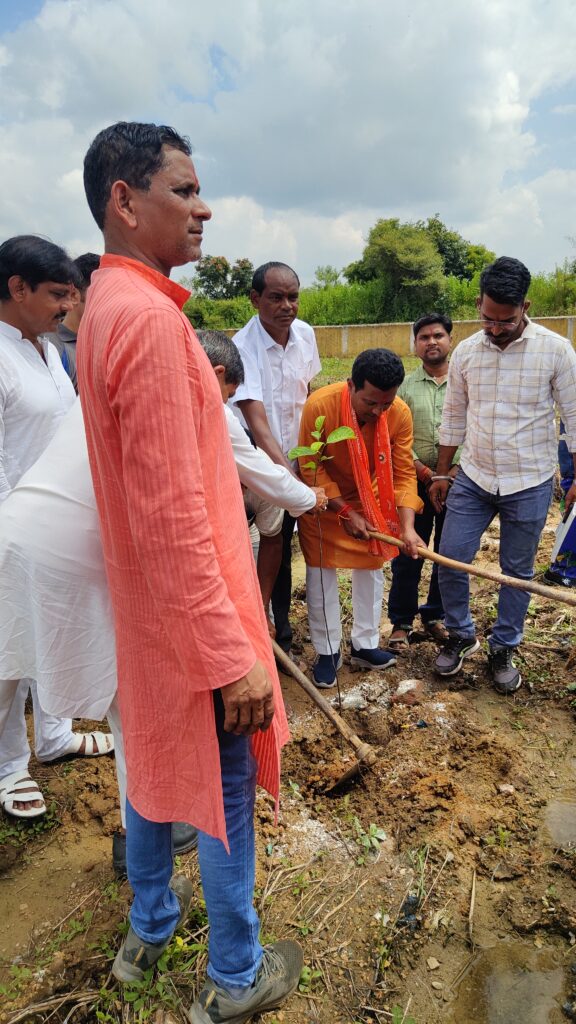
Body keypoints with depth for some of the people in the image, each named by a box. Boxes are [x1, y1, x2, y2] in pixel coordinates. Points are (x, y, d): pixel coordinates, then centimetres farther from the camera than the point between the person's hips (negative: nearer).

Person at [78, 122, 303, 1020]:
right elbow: (172, 515, -27)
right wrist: (232, 653, -22)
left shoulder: (105, 304, 9)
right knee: (227, 787, 9)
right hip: (193, 607, -10)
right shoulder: (148, 316, -22)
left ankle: (149, 926, 47)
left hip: (144, 599, 10)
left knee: (155, 760, 24)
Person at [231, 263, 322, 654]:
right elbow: (258, 424, -30)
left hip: (291, 462, 5)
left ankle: (282, 634, 30)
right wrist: (291, 477, -38)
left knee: (282, 551, 15)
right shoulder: (243, 348, -21)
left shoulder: (305, 334, -2)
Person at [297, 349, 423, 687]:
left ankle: (365, 645, 27)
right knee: (322, 571, 2)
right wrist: (345, 512, -21)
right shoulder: (320, 405, -32)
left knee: (372, 567, 10)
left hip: (370, 499, 3)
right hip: (324, 500, -3)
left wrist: (407, 526, -28)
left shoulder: (400, 414, -23)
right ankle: (328, 651, 17)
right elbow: (311, 468, -21)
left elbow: (403, 473, -17)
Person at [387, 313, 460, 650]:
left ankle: (436, 616, 29)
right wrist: (421, 469, -13)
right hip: (414, 481, 0)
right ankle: (402, 622, 19)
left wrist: (455, 470, -14)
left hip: (456, 481, 1)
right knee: (407, 554, 4)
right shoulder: (405, 386, 4)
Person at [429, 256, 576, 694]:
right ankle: (461, 635, 26)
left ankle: (504, 649, 29)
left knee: (517, 572, 10)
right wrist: (442, 474, 11)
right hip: (474, 478, 3)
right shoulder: (465, 352, 0)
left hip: (530, 484, -2)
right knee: (449, 560, 2)